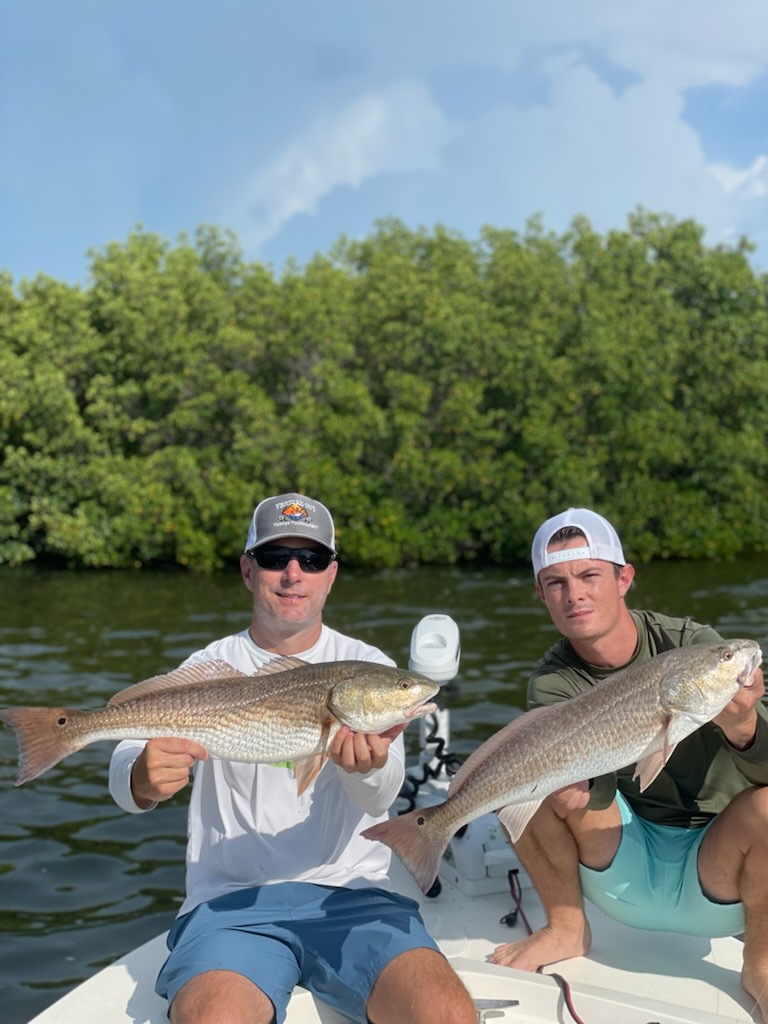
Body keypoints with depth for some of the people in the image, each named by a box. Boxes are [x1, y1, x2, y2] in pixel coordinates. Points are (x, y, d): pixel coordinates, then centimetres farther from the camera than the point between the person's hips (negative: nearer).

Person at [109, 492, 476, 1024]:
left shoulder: (368, 666, 7)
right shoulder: (210, 668, 7)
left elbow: (381, 797, -10)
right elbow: (125, 774, -9)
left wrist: (367, 768, -35)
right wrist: (144, 780, -34)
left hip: (353, 896, 1)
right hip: (232, 901, 0)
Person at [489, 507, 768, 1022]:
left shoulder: (692, 644, -15)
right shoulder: (553, 682, -10)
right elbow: (597, 796, -24)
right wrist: (577, 789, -48)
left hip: (714, 887, -1)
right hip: (622, 875, 2)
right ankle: (567, 928, 2)